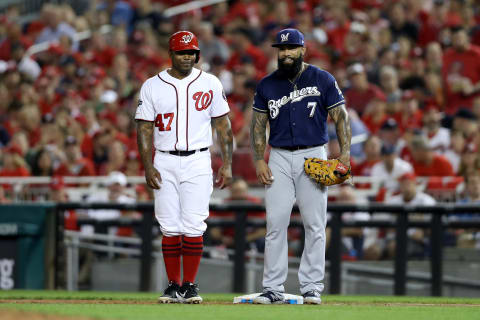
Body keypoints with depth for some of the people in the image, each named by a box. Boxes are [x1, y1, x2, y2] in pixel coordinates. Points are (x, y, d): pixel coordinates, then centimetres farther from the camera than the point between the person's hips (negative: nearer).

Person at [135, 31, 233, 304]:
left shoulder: (210, 84, 5)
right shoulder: (152, 86, 5)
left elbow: (223, 125, 7)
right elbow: (144, 129, 4)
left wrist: (227, 165, 0)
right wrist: (148, 167, -6)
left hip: (198, 161, -1)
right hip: (165, 163, 1)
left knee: (193, 227, -8)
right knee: (170, 227, 0)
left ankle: (190, 286, -1)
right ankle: (174, 286, 7)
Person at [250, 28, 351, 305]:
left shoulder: (322, 80, 1)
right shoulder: (268, 85, 8)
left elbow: (341, 117, 0)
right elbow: (258, 125, 11)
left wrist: (345, 153, -11)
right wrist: (259, 160, -1)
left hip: (313, 157, -2)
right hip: (279, 159, 2)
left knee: (315, 225, -3)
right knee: (276, 224, -4)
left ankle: (312, 287, 3)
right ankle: (274, 289, -2)